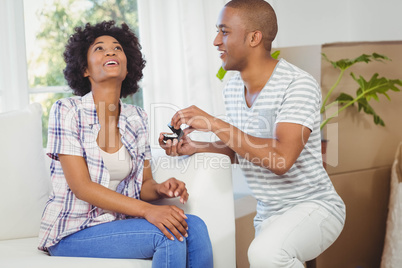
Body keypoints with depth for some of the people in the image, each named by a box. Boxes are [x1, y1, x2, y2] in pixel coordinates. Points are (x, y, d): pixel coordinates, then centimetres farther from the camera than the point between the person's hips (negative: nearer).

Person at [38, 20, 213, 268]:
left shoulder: (138, 118, 8)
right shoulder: (67, 111, -7)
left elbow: (143, 183, 11)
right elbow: (81, 187, -15)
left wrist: (159, 189, -14)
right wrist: (147, 210, -25)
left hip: (119, 224, 5)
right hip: (73, 233, -5)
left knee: (195, 227, -21)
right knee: (169, 235, -27)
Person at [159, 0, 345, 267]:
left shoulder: (299, 85, -20)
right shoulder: (233, 88, 5)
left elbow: (281, 158, -32)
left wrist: (213, 123, -28)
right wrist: (195, 147, 1)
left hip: (314, 207, -8)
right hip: (267, 215, 8)